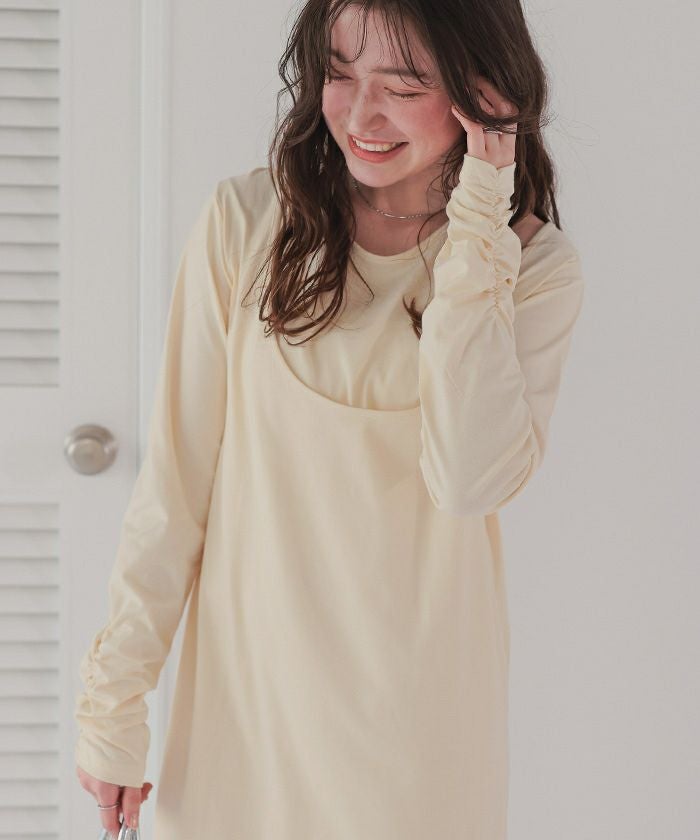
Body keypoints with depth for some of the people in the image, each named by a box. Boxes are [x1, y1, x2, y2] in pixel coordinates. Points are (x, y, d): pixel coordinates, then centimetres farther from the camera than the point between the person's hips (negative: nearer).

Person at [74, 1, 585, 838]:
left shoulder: (535, 267, -6)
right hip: (243, 691, 0)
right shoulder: (245, 222, -7)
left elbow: (471, 479, -22)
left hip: (417, 706, 0)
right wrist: (113, 704, -3)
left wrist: (475, 237, -20)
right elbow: (173, 485, -4)